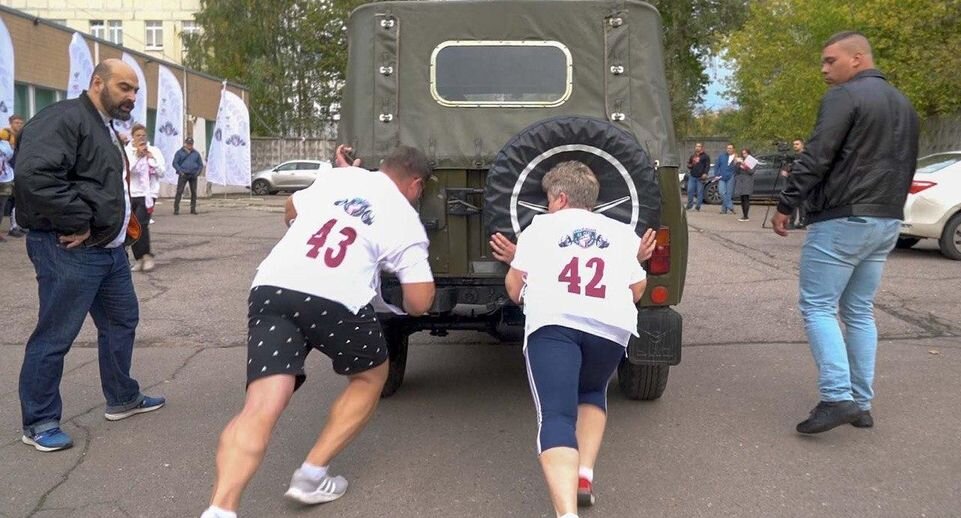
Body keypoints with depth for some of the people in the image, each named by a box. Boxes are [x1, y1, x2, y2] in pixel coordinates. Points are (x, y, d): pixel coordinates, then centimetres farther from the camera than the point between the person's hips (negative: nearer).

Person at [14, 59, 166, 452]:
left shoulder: (104, 129, 18)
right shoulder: (64, 119, -15)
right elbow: (33, 175, -29)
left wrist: (119, 218, 11)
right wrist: (77, 223, -22)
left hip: (109, 248, 10)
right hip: (70, 250, -10)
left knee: (122, 321, 18)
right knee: (55, 337, -1)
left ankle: (122, 399, 33)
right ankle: (39, 423, 11)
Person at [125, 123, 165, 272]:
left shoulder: (154, 151, 5)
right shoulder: (125, 151, 2)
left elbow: (161, 172, -1)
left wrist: (151, 158, -12)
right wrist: (137, 156, -18)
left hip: (147, 193, -1)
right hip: (129, 194, 2)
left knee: (141, 224, -18)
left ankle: (146, 255, -4)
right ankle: (139, 258, 13)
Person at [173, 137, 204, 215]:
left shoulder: (196, 153, 11)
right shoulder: (180, 152, 3)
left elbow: (201, 164, 15)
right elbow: (175, 163, 1)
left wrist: (197, 172, -1)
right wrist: (180, 171, -11)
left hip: (193, 176, 3)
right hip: (183, 175, -3)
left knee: (194, 192, 5)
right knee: (179, 192, -8)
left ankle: (193, 208, 14)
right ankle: (176, 209, -7)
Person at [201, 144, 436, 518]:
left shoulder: (342, 177, 24)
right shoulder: (407, 221, 14)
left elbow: (290, 213, 40)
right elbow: (419, 303, 8)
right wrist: (404, 303, 32)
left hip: (271, 289, 4)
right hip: (336, 300, -3)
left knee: (261, 408, -3)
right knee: (371, 376, 25)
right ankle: (312, 477, 21)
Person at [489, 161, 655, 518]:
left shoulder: (540, 226, 23)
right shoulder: (623, 233, 28)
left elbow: (515, 291, 21)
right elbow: (637, 291, 28)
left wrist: (515, 260, 40)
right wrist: (638, 261, 44)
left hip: (553, 321, -3)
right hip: (611, 325, 3)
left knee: (555, 416, -9)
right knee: (592, 393, 30)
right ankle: (584, 477, 13)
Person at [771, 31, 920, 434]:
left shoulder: (845, 96, -10)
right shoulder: (903, 105, 19)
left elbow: (815, 158, -17)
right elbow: (906, 166, 23)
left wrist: (786, 205, -11)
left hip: (841, 220, -9)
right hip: (887, 223, 9)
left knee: (817, 307, -4)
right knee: (860, 311, 13)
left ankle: (837, 398, -11)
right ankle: (862, 403, 14)